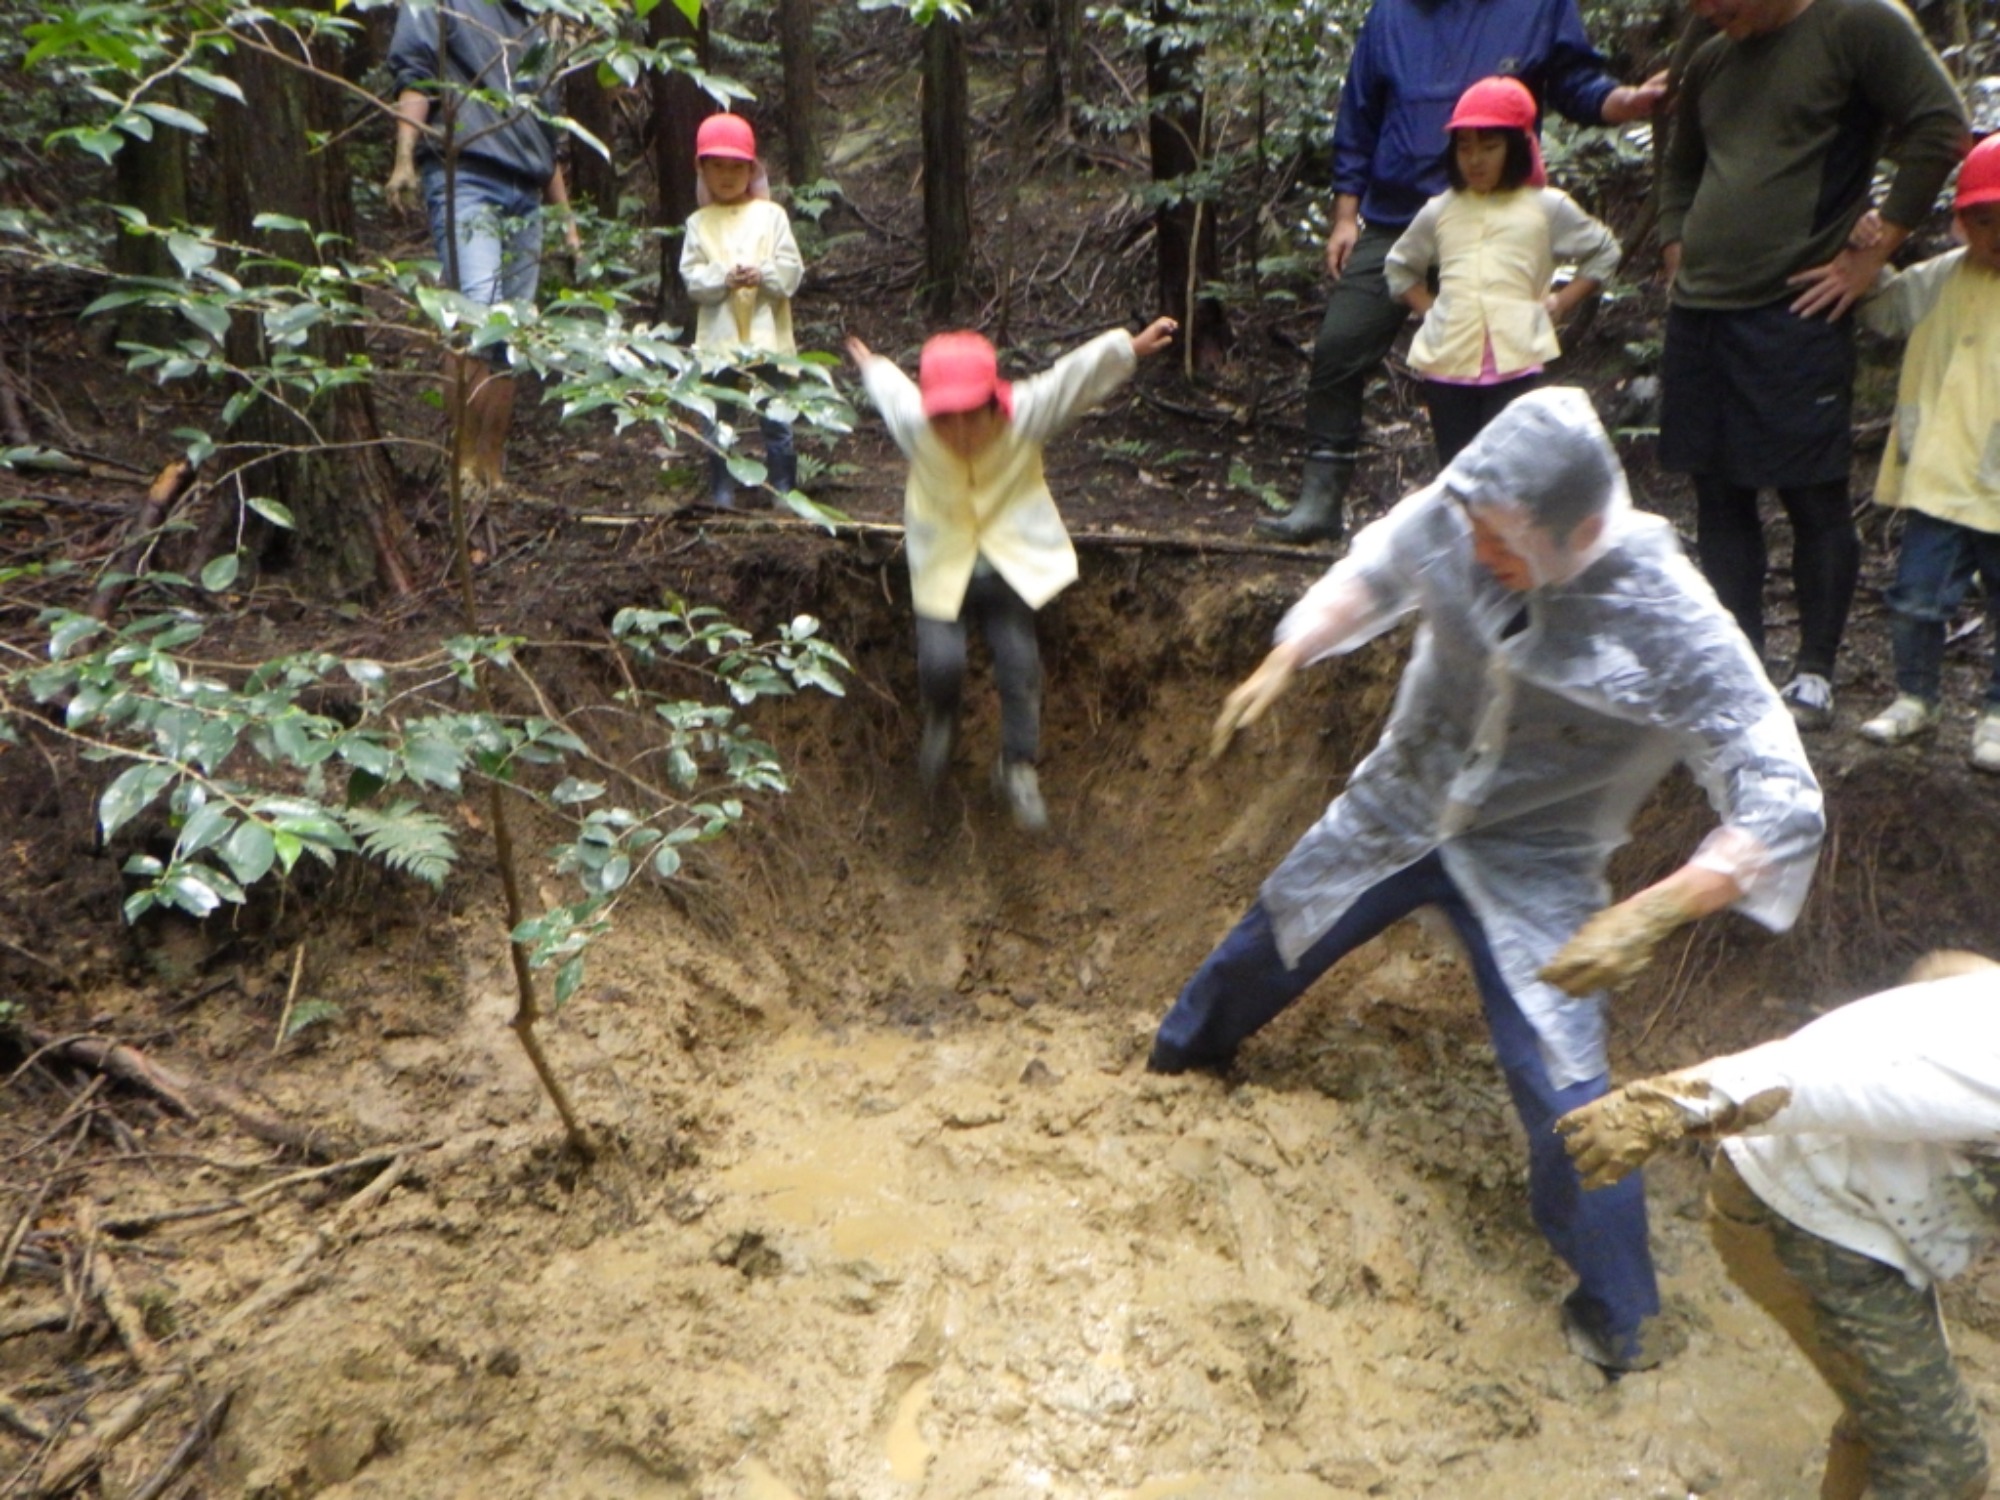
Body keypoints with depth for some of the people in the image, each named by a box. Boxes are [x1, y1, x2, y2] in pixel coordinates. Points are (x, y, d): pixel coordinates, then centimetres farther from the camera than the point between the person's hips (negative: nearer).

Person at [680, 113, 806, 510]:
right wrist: (724, 278, -17)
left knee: (776, 420, 3)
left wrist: (762, 275, -18)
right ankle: (721, 491, 17)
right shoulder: (699, 223, 6)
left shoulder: (771, 215, 4)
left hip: (768, 336, -1)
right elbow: (691, 277, -1)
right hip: (719, 339, 1)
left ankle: (783, 489, 14)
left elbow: (792, 270, -1)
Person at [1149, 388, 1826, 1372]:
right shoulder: (1448, 519, -20)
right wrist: (1285, 661, -11)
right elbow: (1373, 576, 4)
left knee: (1563, 1093, -7)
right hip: (1398, 806, 4)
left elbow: (1783, 806, -28)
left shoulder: (1671, 625, -31)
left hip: (1530, 863, -4)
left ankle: (1620, 1316, 20)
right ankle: (1188, 1048, 56)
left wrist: (1654, 913, -41)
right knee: (1273, 937, 22)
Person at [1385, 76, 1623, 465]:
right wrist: (1428, 309, 10)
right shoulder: (1439, 211, 11)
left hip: (1516, 363, -2)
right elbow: (1399, 266, 24)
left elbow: (1603, 252, 14)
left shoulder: (1546, 208, 6)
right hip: (1447, 364, 3)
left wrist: (1558, 304, 3)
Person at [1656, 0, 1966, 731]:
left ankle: (1814, 673, 10)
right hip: (1697, 314, 7)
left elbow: (1940, 127, -10)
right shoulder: (1712, 61, 15)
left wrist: (1874, 251, -11)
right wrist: (1677, 248, 14)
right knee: (1719, 499, 9)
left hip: (1795, 314, -6)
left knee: (1814, 499, 1)